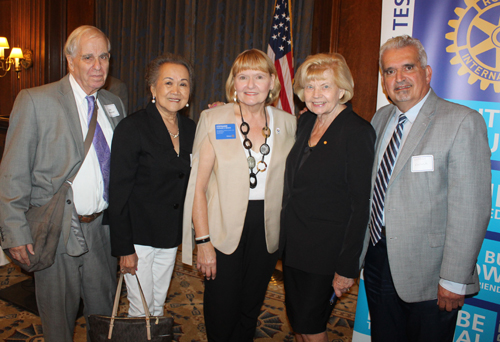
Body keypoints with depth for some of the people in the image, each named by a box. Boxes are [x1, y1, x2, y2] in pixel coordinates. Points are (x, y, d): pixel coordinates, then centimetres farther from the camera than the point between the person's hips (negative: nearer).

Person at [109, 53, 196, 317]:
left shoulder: (189, 128, 3)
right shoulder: (132, 128, -14)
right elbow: (118, 192, -15)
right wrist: (124, 248, -15)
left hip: (171, 235, 5)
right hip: (138, 234, -5)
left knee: (158, 305, 20)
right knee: (141, 310, 8)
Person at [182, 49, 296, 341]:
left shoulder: (288, 124, 1)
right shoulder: (213, 120, -7)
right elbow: (198, 186, -8)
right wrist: (203, 241, -11)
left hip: (267, 232, 3)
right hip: (224, 232, -2)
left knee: (250, 311, 18)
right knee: (221, 315, 9)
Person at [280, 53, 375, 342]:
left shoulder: (358, 131, -15)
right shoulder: (306, 122, 5)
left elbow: (361, 204, -17)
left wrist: (347, 267, -17)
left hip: (326, 248, -6)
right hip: (293, 242, 7)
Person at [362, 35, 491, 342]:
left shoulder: (463, 122, -14)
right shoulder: (381, 118, 8)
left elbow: (471, 210, -17)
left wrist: (454, 280, -18)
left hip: (427, 271, -6)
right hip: (377, 257, 6)